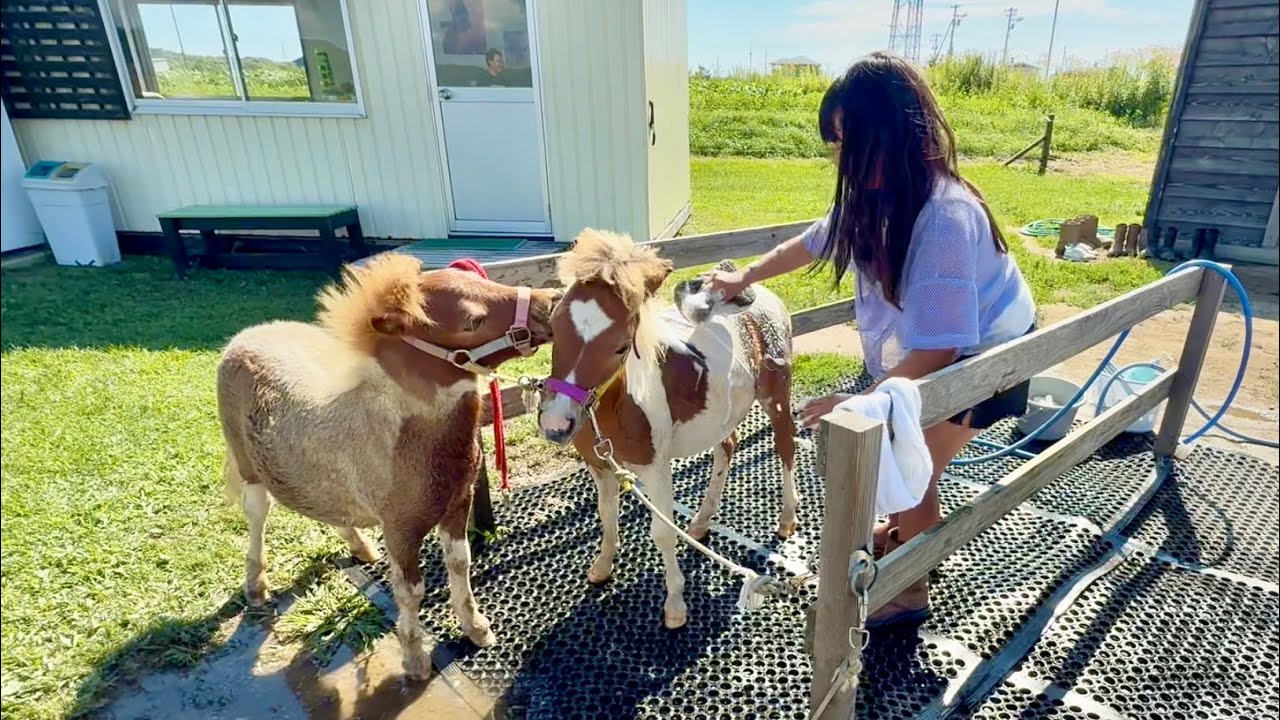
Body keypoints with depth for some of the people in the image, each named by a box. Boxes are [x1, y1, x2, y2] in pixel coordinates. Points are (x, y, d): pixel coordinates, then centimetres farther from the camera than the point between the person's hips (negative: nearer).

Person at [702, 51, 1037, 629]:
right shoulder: (879, 194, -14)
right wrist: (745, 278, 11)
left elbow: (937, 349, -38)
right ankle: (904, 531, 49)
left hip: (983, 353, -7)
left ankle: (908, 591, 25)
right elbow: (819, 240, 4)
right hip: (923, 344, 7)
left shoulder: (945, 217, -38)